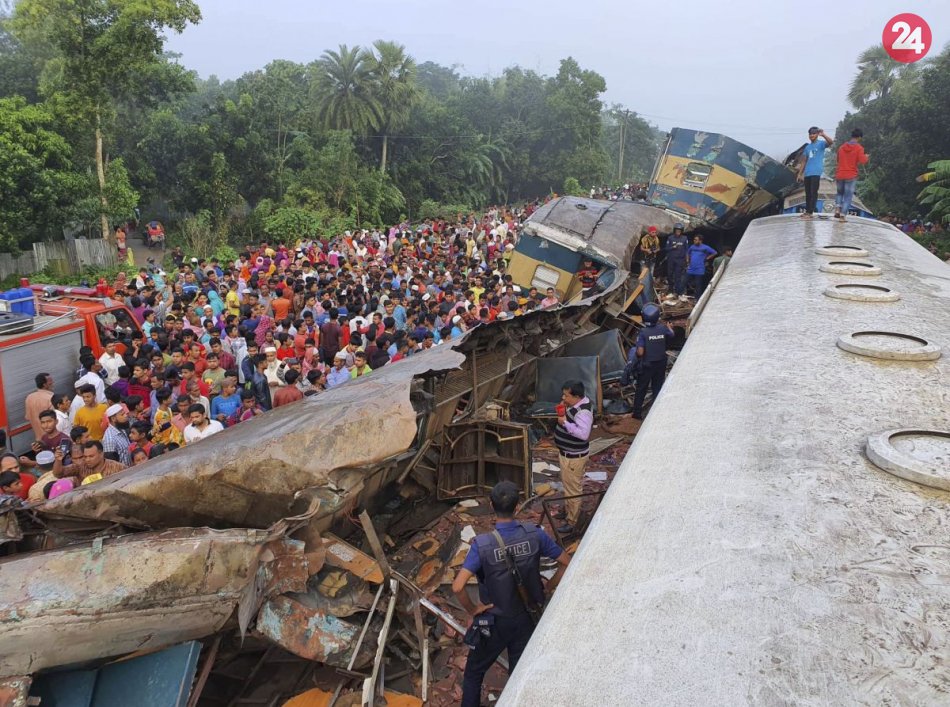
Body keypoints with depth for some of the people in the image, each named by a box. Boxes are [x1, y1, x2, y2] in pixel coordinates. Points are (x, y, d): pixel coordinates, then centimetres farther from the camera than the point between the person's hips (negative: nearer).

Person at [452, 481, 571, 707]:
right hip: (526, 619, 3)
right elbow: (567, 563, -8)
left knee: (474, 673, 21)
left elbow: (458, 587, -32)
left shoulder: (482, 544, -25)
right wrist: (547, 590, 4)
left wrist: (472, 609, -14)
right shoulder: (535, 534, -17)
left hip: (494, 622, -2)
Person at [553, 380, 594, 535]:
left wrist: (565, 422, -33)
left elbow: (583, 434, -39)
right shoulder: (576, 404, 1)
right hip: (567, 453, 10)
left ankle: (572, 522, 14)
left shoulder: (583, 412, -29)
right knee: (567, 485, 26)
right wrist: (563, 412, -4)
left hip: (574, 456, -10)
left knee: (573, 489, 2)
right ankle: (568, 510, 45)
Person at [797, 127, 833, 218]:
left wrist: (823, 135, -40)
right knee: (808, 193, 10)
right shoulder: (807, 147, 19)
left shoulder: (821, 143, 0)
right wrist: (800, 174, 16)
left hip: (816, 173, -6)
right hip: (807, 173, 7)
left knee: (813, 193, -8)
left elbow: (830, 142, -22)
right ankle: (807, 211, 16)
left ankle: (810, 212, -11)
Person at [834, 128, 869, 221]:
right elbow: (862, 161, -16)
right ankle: (843, 215, -3)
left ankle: (837, 210, 4)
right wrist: (866, 157, 3)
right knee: (848, 196, 3)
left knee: (840, 192, 23)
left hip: (839, 175, 4)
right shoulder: (859, 148, -8)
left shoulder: (842, 147, 8)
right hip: (851, 176, -4)